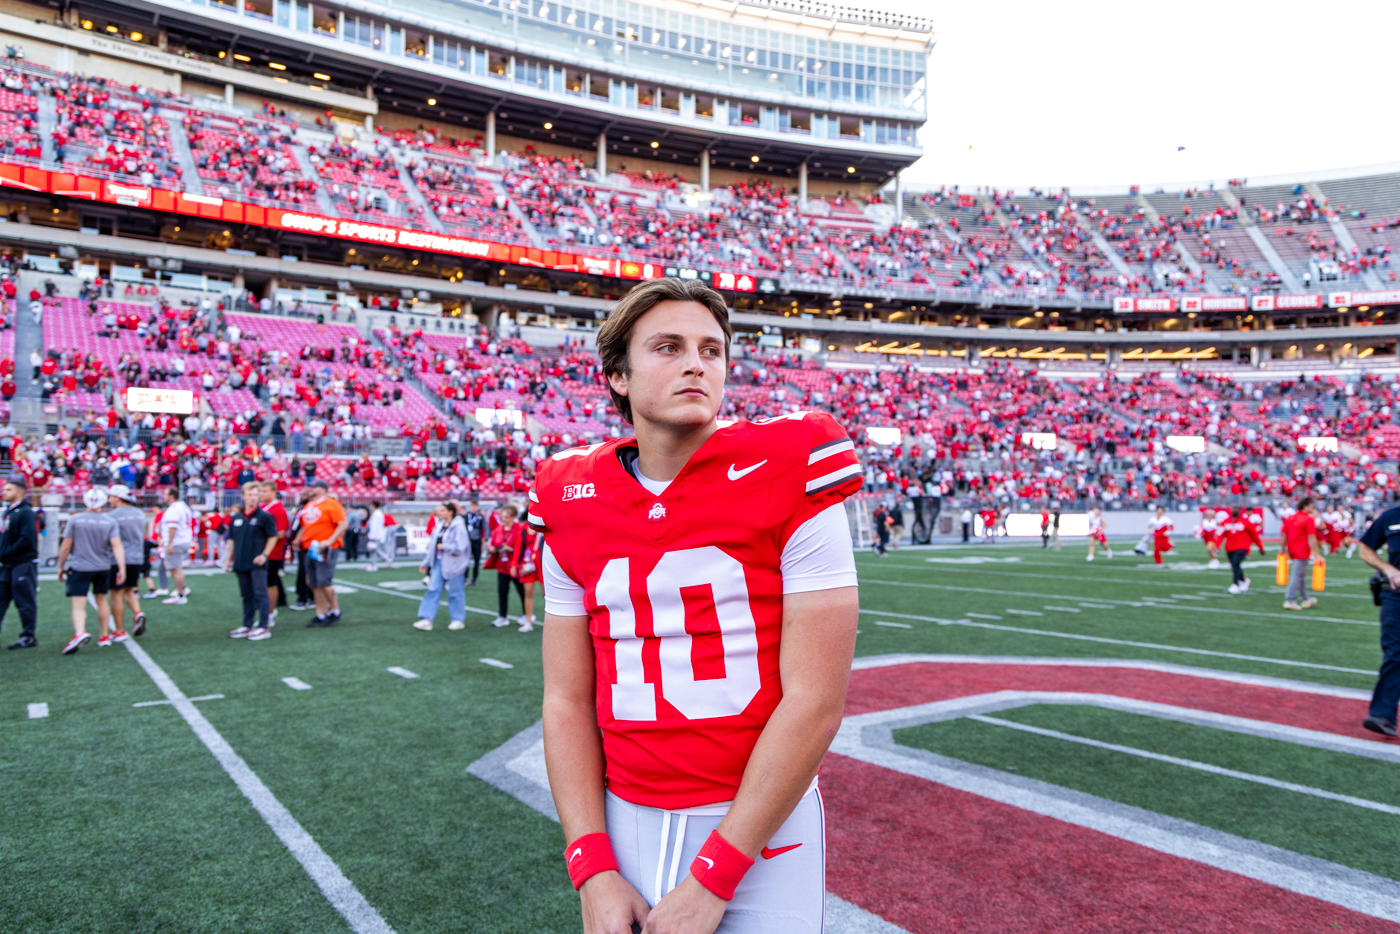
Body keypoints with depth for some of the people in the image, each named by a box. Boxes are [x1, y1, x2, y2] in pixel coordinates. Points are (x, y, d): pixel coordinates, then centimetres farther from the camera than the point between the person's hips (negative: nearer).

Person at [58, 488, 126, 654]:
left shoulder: (74, 519, -7)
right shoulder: (110, 522, -3)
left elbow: (65, 546, -4)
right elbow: (117, 546, -12)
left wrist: (61, 566, 8)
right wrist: (122, 568, -13)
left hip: (79, 567, -3)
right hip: (102, 568, 3)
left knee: (78, 605, -6)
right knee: (101, 600, 18)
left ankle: (80, 633, -30)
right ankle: (103, 636, 26)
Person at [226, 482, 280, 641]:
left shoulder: (265, 516, -5)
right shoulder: (236, 517, 11)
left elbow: (273, 537, -4)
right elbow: (232, 539, 18)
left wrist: (264, 554, -13)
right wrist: (229, 558, 14)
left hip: (257, 563, -6)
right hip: (241, 563, 6)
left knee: (260, 594, -5)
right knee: (246, 596, 14)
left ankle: (264, 627, -3)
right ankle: (247, 625, 22)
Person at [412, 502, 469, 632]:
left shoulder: (458, 526, -12)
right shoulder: (439, 526, 12)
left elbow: (459, 547, -20)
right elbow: (432, 545, 18)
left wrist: (444, 546, -12)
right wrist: (426, 562, 18)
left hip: (453, 564, -7)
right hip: (438, 562, 7)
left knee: (455, 591, 3)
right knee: (433, 589, 1)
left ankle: (459, 620, 17)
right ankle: (427, 620, 1)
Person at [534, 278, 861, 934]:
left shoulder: (790, 481, -13)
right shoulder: (572, 505, -1)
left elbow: (815, 701, -14)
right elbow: (568, 700, 2)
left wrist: (711, 878, -12)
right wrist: (593, 870, -6)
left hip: (761, 828, -3)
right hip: (624, 824, 3)